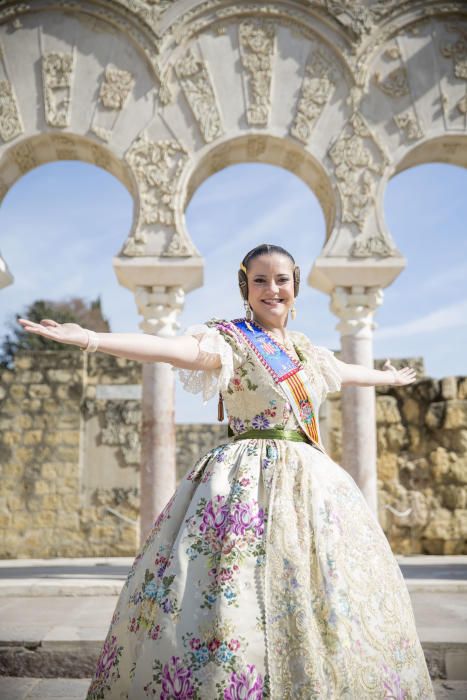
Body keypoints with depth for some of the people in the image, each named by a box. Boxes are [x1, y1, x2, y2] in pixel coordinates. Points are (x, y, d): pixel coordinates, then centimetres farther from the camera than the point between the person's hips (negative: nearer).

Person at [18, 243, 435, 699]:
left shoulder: (305, 349, 16)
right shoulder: (230, 339, -6)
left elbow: (349, 372, 36)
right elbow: (172, 349, -23)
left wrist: (389, 378, 53)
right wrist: (88, 338, -38)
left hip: (311, 485, 7)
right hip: (249, 486, -6)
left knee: (319, 602, 10)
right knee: (233, 604, -12)